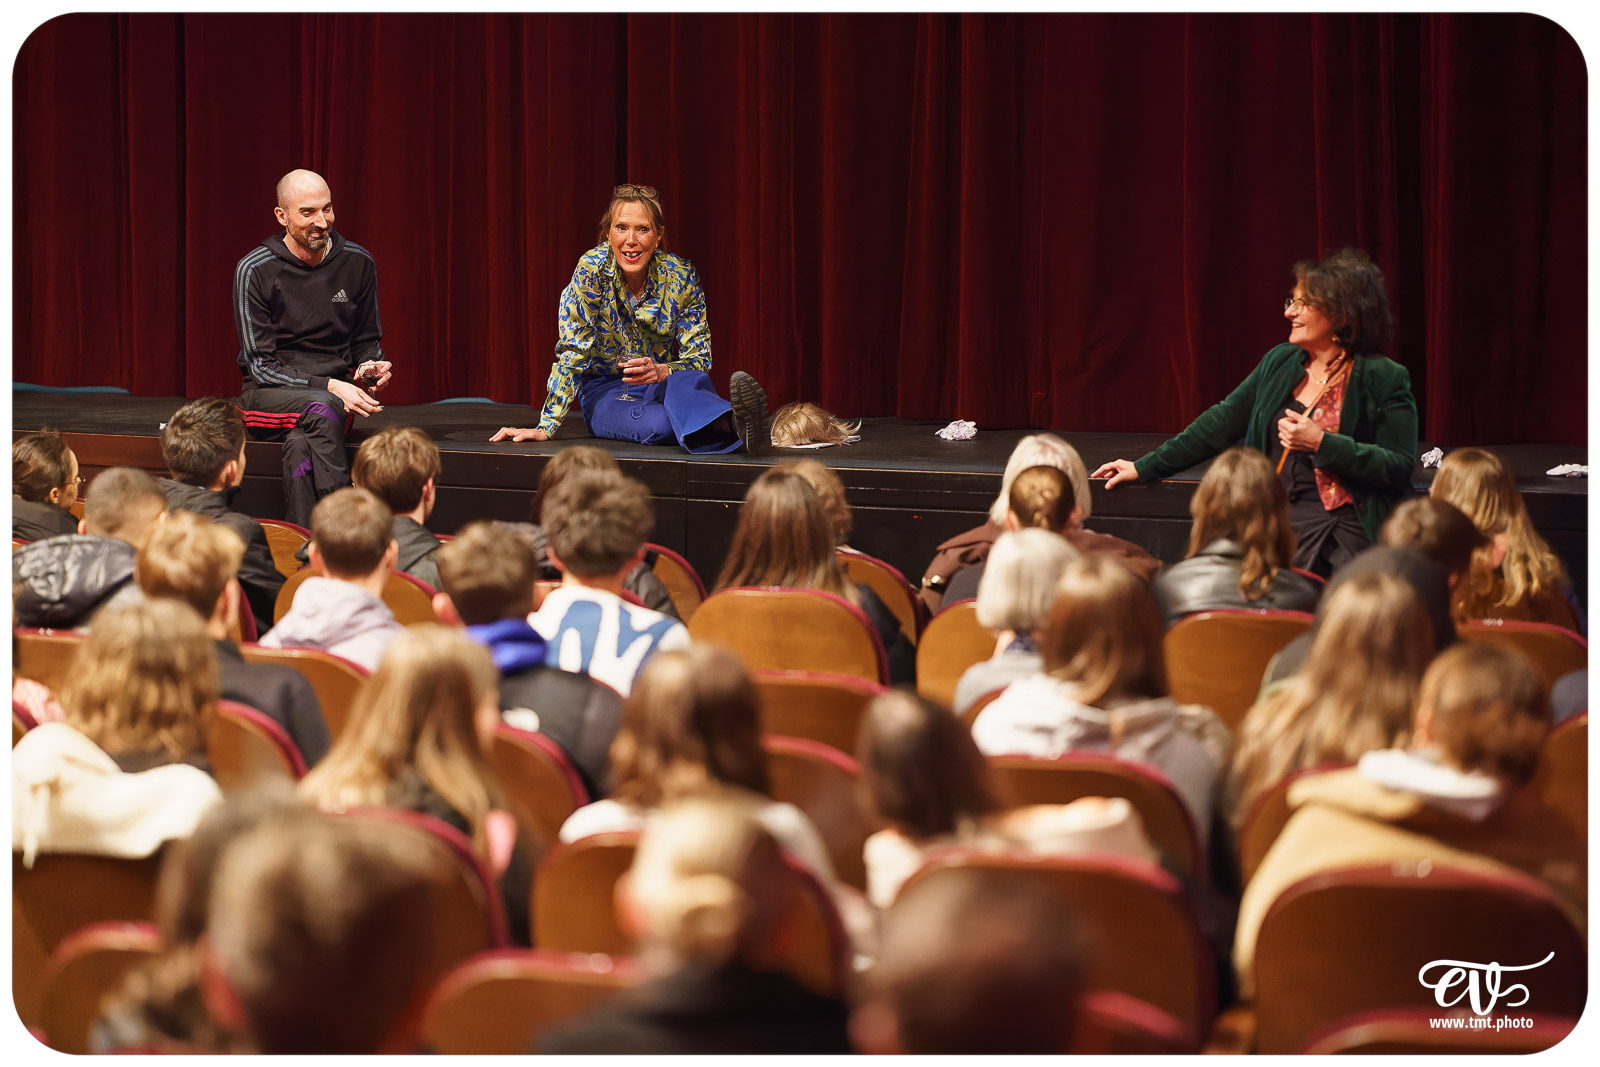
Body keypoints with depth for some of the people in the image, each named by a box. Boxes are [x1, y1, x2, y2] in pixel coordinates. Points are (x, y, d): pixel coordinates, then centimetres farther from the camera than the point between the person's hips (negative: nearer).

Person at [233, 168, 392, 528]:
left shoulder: (358, 263, 4)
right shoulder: (254, 270, -7)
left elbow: (367, 342, 17)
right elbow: (261, 365, -9)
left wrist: (366, 368, -8)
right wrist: (328, 387, -21)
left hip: (336, 392, 2)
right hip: (269, 396, -2)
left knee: (301, 442, -36)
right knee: (322, 410, -38)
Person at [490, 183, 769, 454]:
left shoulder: (680, 276, -8)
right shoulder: (592, 270, -15)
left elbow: (699, 360, -5)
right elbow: (572, 352, -13)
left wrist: (662, 372, -27)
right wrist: (546, 427, -17)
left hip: (661, 383, 2)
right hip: (605, 390, -2)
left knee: (691, 382, -37)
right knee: (660, 423, -38)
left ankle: (733, 423, -68)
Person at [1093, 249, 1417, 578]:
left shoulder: (1383, 379, -2)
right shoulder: (1279, 363, 16)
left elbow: (1399, 467, -8)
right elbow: (1219, 424, 21)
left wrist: (1321, 444, -15)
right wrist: (1144, 467, 20)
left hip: (1337, 529, -5)